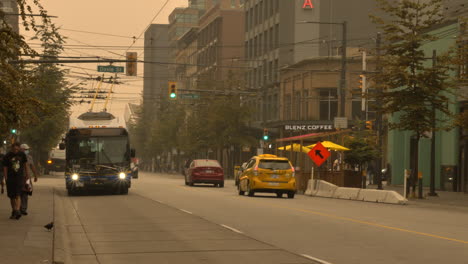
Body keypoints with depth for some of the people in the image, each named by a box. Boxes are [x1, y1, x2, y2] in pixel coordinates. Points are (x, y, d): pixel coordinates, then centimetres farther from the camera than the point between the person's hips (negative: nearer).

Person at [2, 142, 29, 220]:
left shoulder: (22, 155, 4)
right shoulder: (7, 156, -2)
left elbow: (25, 164, 18)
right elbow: (5, 168, -1)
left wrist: (26, 174, 22)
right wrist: (5, 179, -7)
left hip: (20, 177, 0)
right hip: (10, 178, 0)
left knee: (18, 195, -14)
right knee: (12, 196, 5)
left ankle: (17, 211, -24)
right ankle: (13, 211, 18)